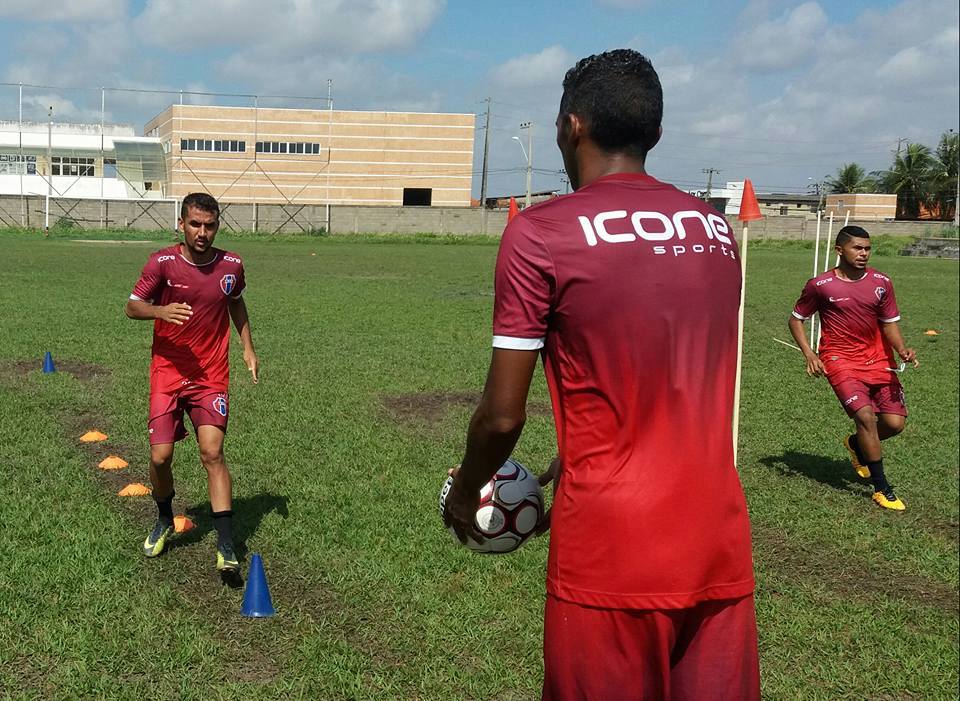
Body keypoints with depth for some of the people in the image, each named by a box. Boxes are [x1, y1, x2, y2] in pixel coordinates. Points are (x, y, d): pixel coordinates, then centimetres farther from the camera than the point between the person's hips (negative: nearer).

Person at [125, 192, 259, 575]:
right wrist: (160, 311, -24)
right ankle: (164, 521, 30)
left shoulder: (232, 265, -2)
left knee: (212, 453, -12)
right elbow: (132, 306, -3)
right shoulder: (162, 262, -9)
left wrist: (248, 347, 13)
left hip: (211, 376, 0)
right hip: (168, 371, 0)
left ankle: (226, 545, -7)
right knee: (160, 457, -1)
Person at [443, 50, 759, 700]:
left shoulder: (541, 233, -9)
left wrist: (464, 491, 12)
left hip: (611, 554, -4)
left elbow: (503, 415, -9)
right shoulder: (718, 229, 8)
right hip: (720, 547, 5)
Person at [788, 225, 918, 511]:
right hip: (840, 360, -4)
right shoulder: (820, 285, -6)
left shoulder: (881, 282, 2)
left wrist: (902, 350, -12)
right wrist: (809, 354, -9)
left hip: (878, 359, 4)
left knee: (895, 422, -5)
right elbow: (796, 319, 4)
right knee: (865, 415, -22)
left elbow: (889, 323, 8)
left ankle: (856, 444, 31)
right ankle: (882, 489, -7)